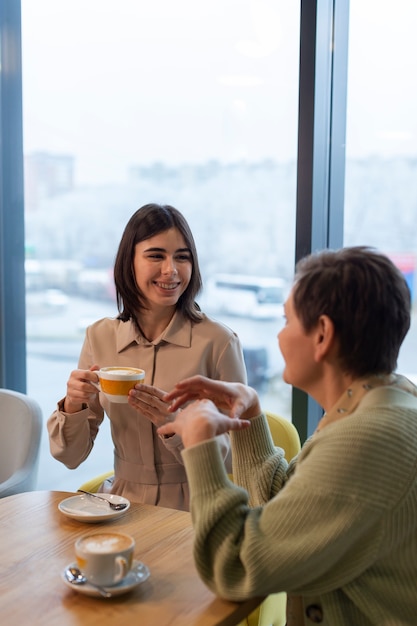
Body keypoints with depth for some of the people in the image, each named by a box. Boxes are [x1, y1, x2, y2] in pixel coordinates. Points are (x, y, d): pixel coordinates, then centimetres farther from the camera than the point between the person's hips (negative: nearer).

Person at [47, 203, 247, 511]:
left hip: (194, 507, -3)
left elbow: (241, 457, -7)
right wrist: (73, 405, -16)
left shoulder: (218, 341, -11)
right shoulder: (100, 336, 1)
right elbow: (70, 456, 4)